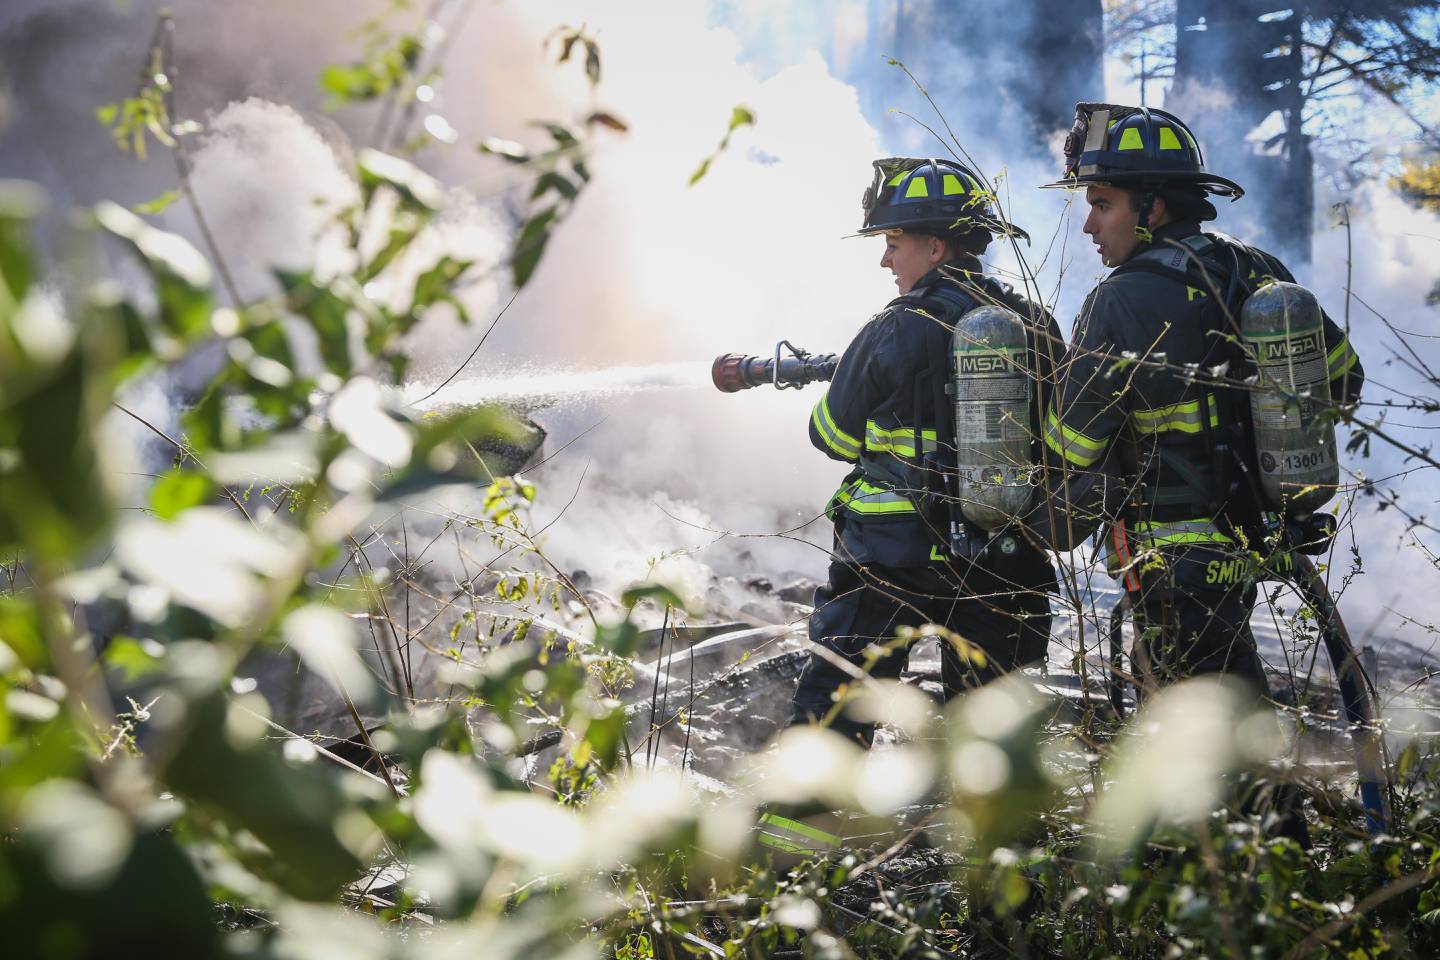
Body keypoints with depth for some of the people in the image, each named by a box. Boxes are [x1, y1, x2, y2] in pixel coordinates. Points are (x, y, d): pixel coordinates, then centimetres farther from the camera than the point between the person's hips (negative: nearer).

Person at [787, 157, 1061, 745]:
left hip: (894, 556, -5)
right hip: (999, 564, 5)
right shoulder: (1035, 326, 2)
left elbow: (832, 436, 0)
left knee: (830, 714, 3)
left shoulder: (894, 334, -12)